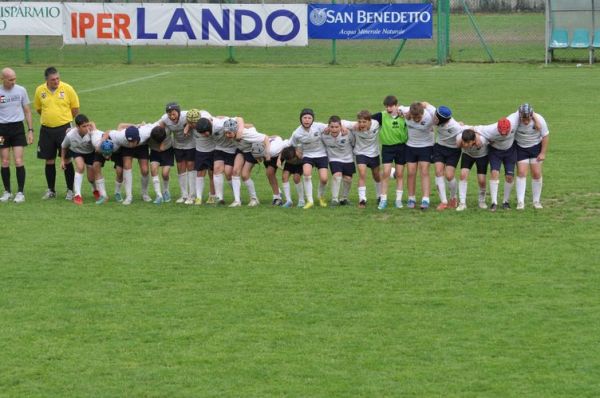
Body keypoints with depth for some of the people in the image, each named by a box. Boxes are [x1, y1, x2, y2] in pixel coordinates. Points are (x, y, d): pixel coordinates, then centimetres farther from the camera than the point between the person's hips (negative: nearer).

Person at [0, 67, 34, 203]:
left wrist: (30, 130, 5)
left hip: (17, 127, 0)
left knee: (18, 161, -7)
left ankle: (20, 192, -1)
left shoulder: (21, 90, 1)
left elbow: (27, 111, 9)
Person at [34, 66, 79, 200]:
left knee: (67, 160, -2)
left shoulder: (67, 89, -6)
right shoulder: (40, 90, 0)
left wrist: (64, 118, 8)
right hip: (46, 129, 3)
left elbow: (75, 110, 3)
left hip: (64, 128, -2)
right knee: (49, 161, 8)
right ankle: (51, 190, 19)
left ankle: (70, 190, 7)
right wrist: (49, 117, 12)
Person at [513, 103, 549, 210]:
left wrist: (543, 153, -9)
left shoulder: (539, 119, -24)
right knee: (521, 172, -10)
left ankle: (536, 201, 11)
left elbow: (545, 136, -10)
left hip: (536, 147, 1)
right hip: (520, 148, -1)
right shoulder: (513, 119, -26)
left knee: (537, 173, -2)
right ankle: (520, 202, -7)